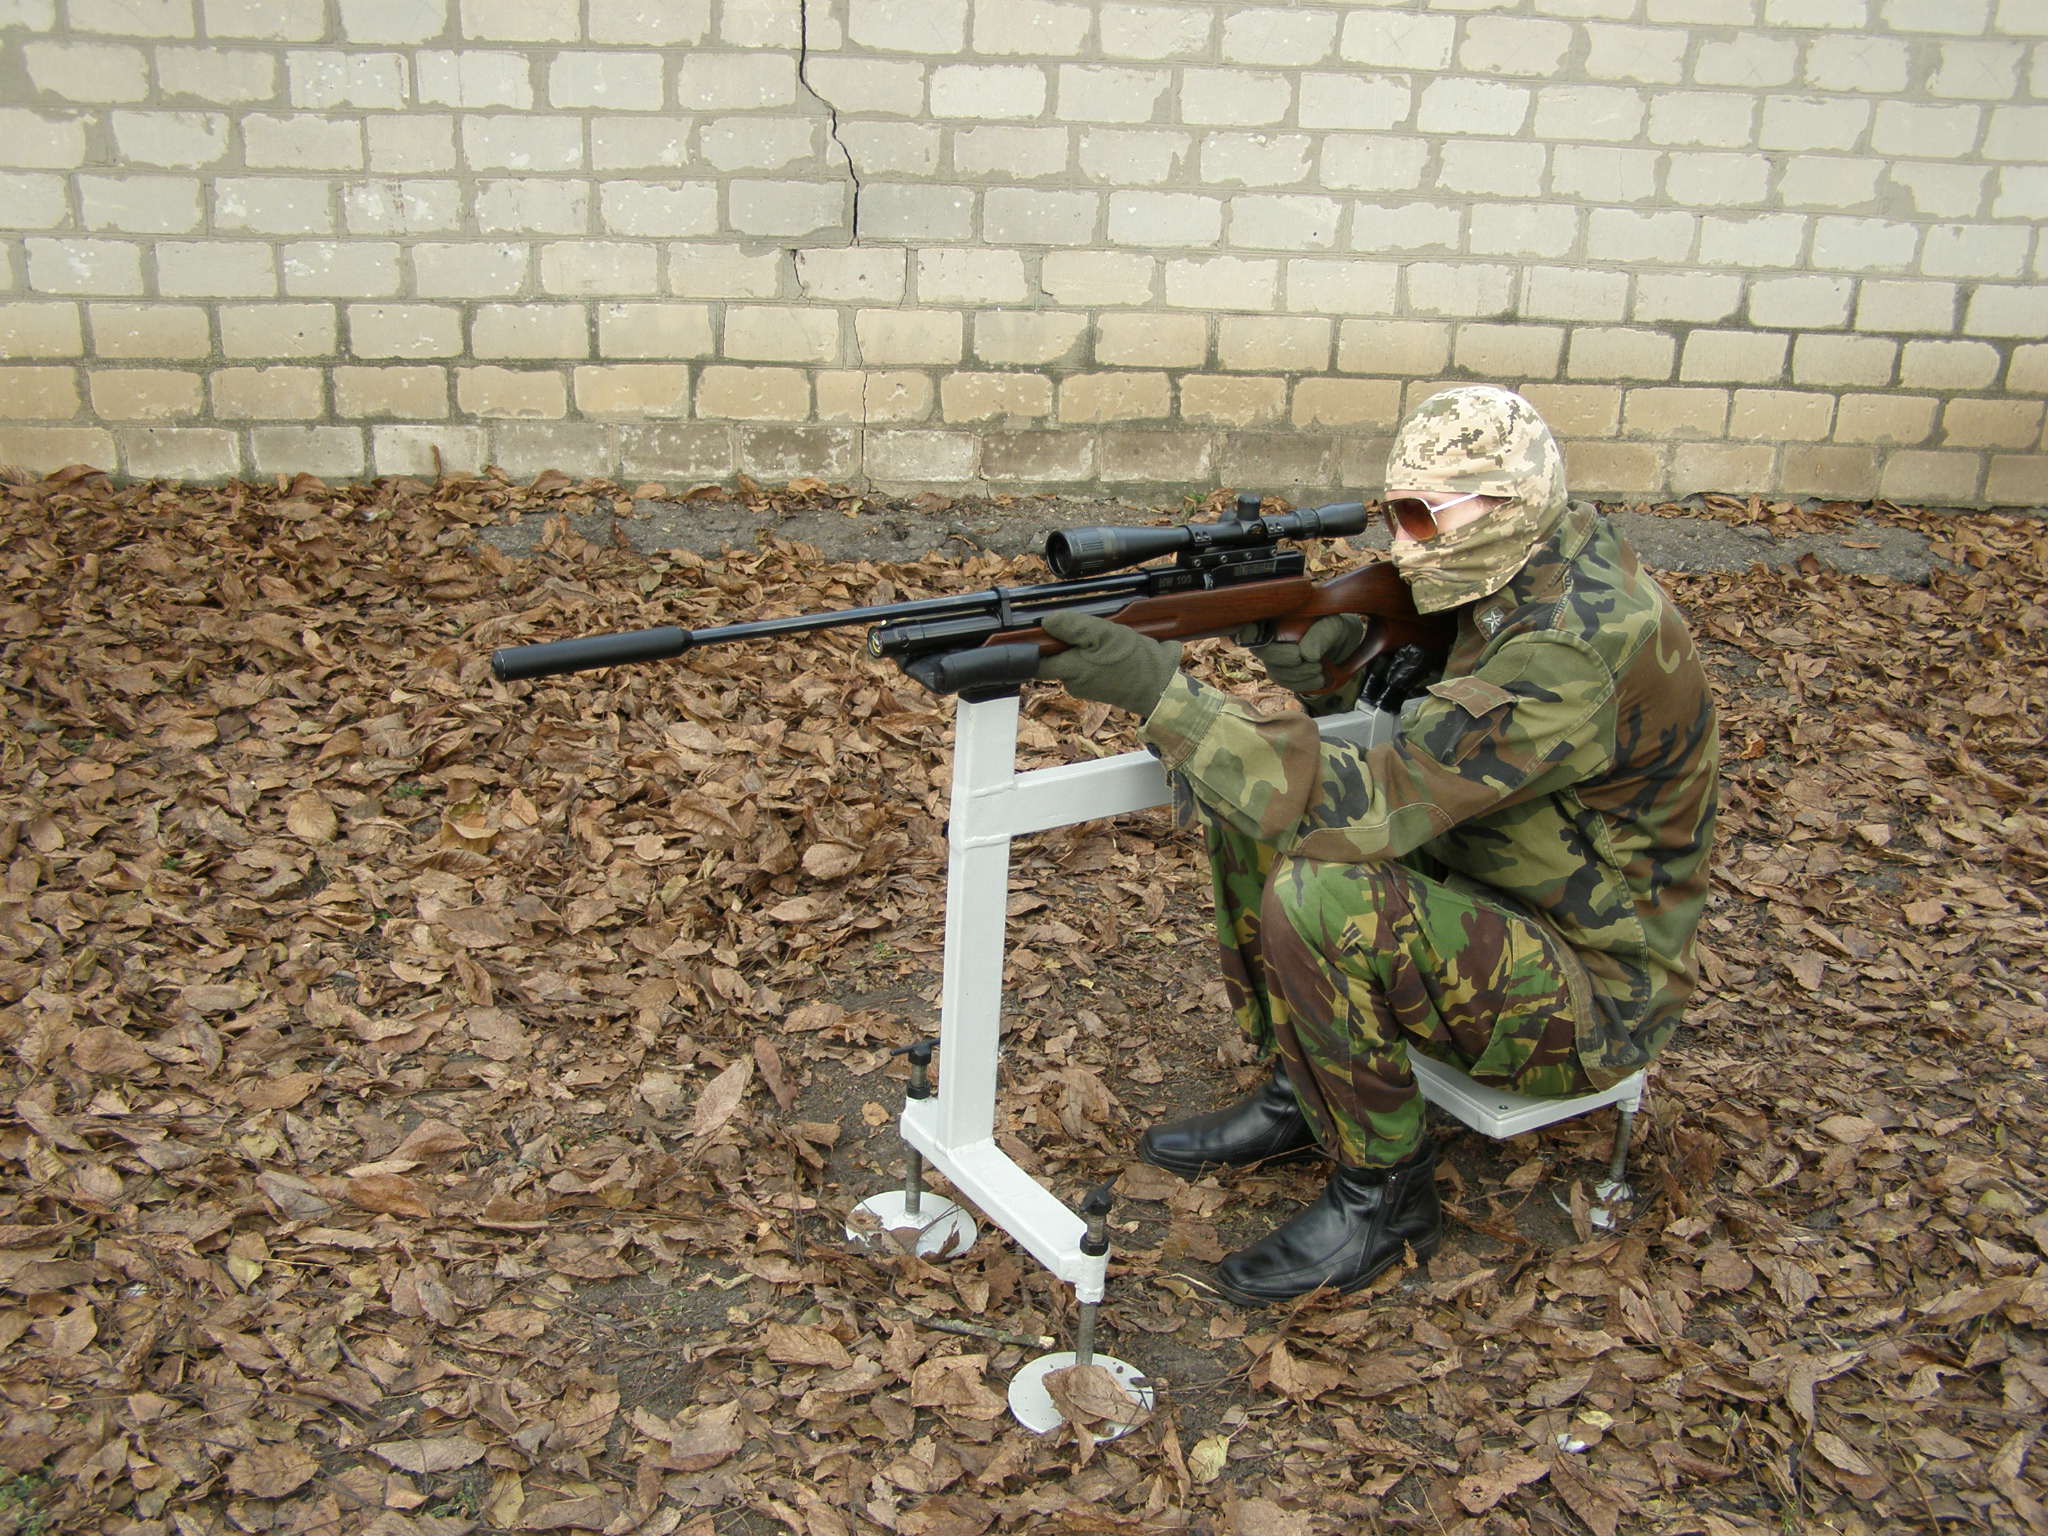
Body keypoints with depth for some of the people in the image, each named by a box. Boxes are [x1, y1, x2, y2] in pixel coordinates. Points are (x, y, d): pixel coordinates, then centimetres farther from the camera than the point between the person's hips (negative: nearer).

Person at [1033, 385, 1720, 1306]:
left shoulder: (1573, 654, -30)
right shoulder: (1532, 561, 0)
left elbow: (1365, 808, -35)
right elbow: (1409, 758, 8)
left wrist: (1161, 691, -35)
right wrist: (1325, 670, -13)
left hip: (1589, 1000, -9)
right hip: (1491, 900, 9)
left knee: (1316, 899, -33)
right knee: (1249, 800, -1)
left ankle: (1386, 1194, -9)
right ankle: (1294, 1097, 10)